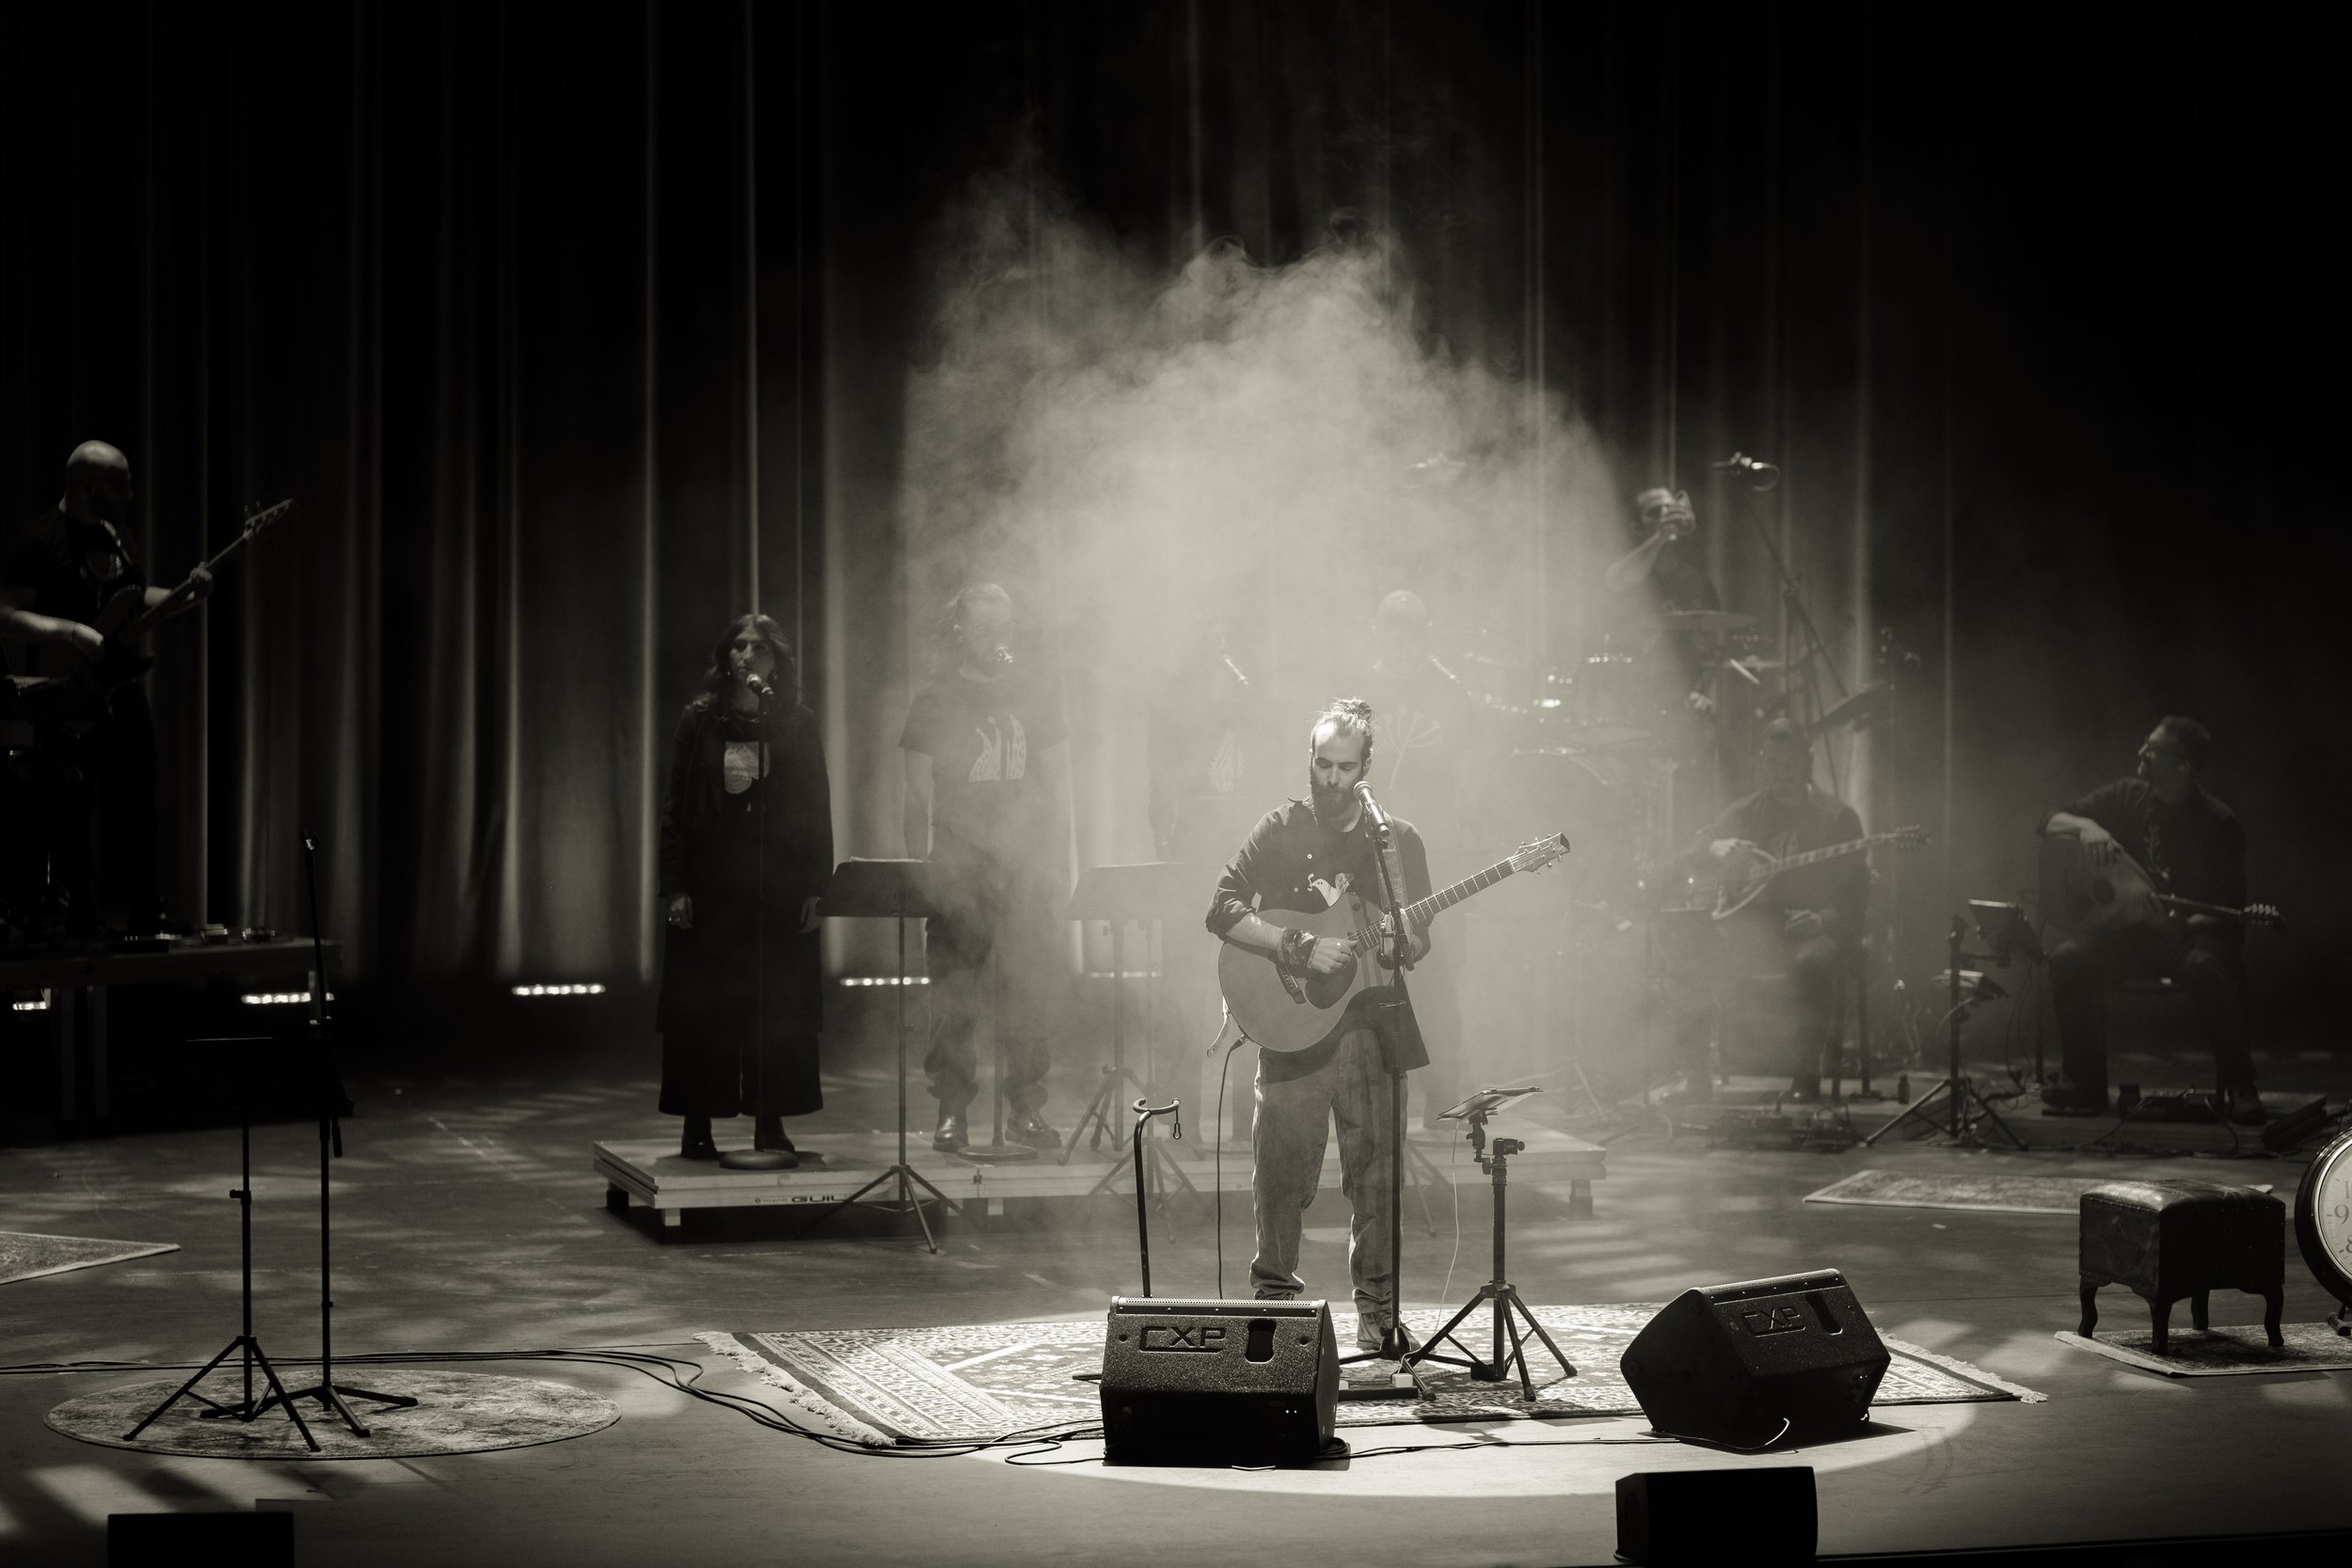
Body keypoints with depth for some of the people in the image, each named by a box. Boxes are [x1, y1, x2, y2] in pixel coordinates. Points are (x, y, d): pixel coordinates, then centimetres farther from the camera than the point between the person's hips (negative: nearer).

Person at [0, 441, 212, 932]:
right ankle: (77, 926, 4)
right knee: (71, 823, -1)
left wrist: (181, 597, 7)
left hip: (123, 695, 7)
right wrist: (70, 633, -27)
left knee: (136, 817, 11)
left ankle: (148, 919, 18)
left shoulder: (115, 536, 12)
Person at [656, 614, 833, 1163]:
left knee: (778, 1009, 1)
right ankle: (697, 1128, 7)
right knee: (703, 1008, 0)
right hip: (711, 886, -1)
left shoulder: (798, 725, 6)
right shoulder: (699, 723, 4)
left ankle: (770, 1126, 9)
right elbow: (675, 808, 2)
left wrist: (815, 888, -2)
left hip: (779, 887, 1)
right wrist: (674, 886, -6)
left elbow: (817, 810, 5)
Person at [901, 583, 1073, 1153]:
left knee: (1031, 988, -4)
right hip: (959, 866, -2)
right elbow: (918, 796, 3)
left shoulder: (1037, 694, 10)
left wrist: (1059, 864, 4)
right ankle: (952, 1111, 1)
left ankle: (1026, 1107, 4)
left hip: (1026, 866, 2)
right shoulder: (935, 701, 5)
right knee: (953, 994, -5)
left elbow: (1058, 785, 11)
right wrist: (918, 871, -5)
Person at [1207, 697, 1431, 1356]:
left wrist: (1401, 943, -12)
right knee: (1282, 1170, -3)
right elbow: (1223, 911, -5)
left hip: (1373, 1025, 2)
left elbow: (1419, 942, 13)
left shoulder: (1398, 840, 11)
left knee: (1375, 1171, 1)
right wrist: (1302, 949, -17)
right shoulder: (1280, 830, 4)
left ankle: (1377, 1312, 9)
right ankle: (1273, 1297, 11)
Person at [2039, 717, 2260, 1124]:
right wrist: (2086, 826, -15)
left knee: (2206, 965, -38)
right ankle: (2083, 1085, -14)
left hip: (2188, 932, -4)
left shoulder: (2218, 822, -8)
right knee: (2068, 959, -24)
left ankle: (2237, 1087, -25)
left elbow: (2229, 907, -7)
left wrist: (2194, 919, -28)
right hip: (2129, 931, 4)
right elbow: (2050, 822, 7)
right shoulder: (2129, 796, 5)